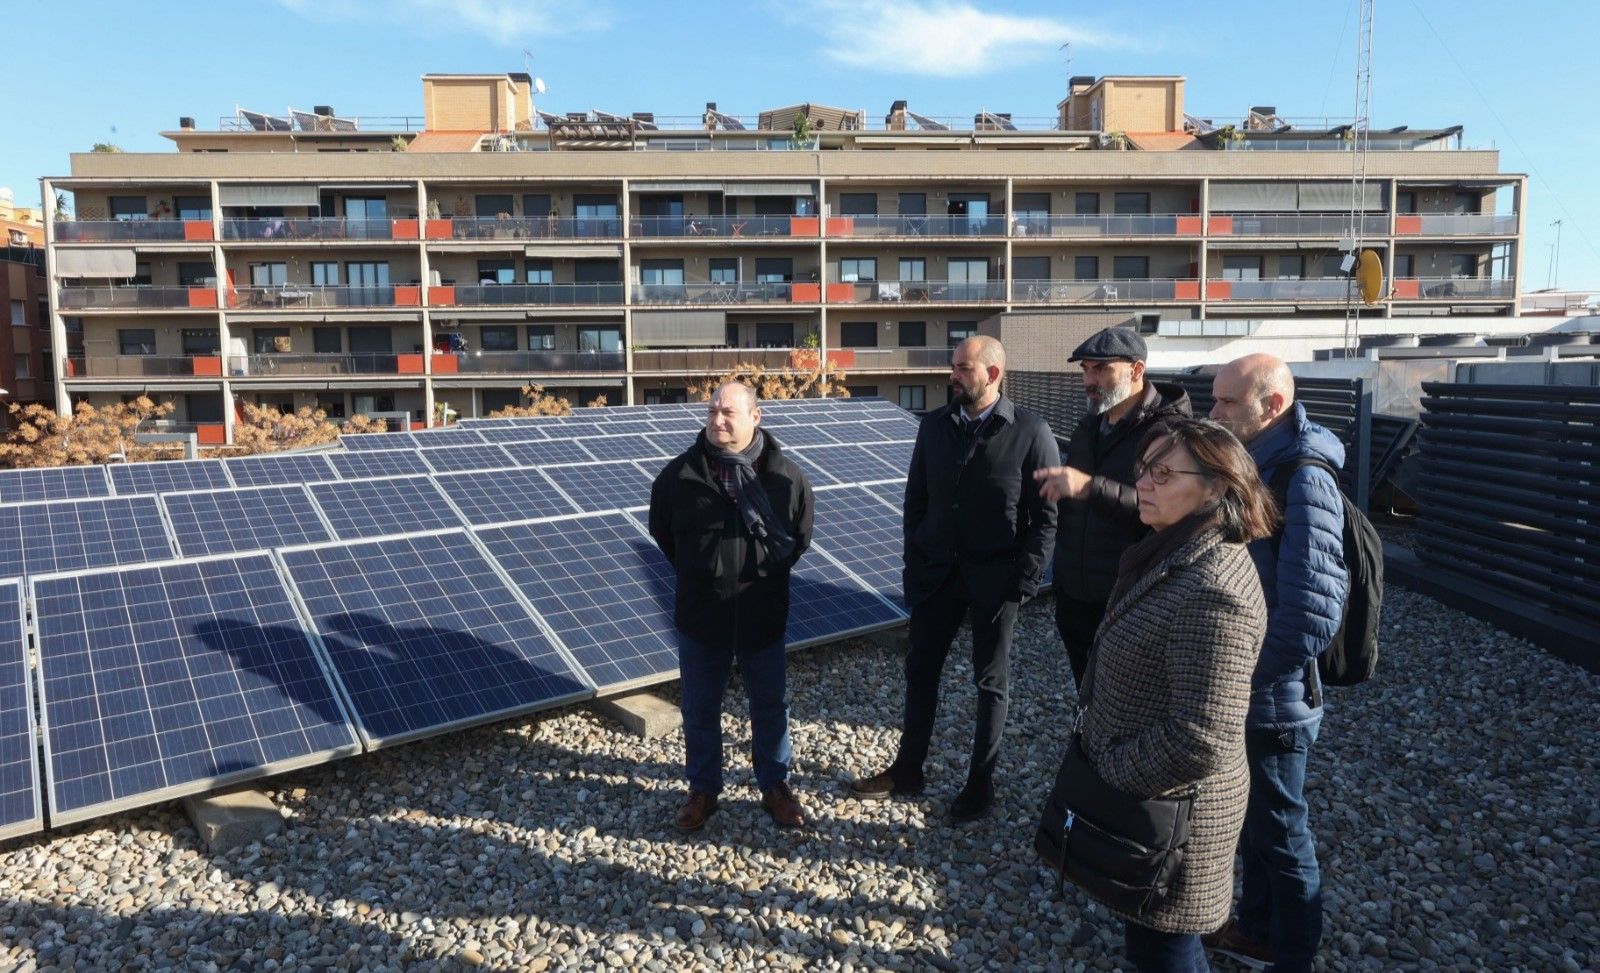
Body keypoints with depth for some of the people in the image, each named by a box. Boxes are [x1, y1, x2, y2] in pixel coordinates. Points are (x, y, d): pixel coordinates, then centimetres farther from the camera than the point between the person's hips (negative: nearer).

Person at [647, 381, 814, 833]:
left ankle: (775, 786, 35)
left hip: (764, 614, 0)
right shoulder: (681, 474, -10)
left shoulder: (786, 475, -9)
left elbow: (801, 536, 7)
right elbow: (661, 530, 7)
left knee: (770, 707, 15)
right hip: (700, 613, 0)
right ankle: (703, 789, 33)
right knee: (699, 709, 13)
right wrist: (697, 573, 9)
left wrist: (769, 573, 7)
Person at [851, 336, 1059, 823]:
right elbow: (916, 498, 8)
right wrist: (914, 563, 3)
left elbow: (1045, 514, -9)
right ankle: (908, 769, 30)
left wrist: (1025, 578, -13)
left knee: (991, 681, 11)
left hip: (995, 579, -4)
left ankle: (980, 782, 26)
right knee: (920, 670, 13)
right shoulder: (934, 425, 2)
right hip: (936, 571, 4)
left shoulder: (1030, 432, -11)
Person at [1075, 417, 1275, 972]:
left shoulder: (1210, 591, -30)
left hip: (1170, 810, -9)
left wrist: (1107, 772, -19)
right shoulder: (1179, 553, 2)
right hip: (1146, 798, 9)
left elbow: (1201, 741, -31)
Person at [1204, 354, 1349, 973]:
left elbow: (1309, 620, -29)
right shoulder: (1252, 468, 5)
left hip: (1270, 702, -8)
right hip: (1238, 693, 8)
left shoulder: (1303, 482, -23)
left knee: (1279, 833, 11)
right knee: (1251, 821, 24)